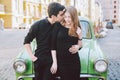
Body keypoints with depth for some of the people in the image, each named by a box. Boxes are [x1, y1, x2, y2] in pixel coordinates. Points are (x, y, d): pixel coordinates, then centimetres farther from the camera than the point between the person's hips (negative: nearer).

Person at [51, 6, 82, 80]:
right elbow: (53, 46, -2)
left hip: (74, 61, 2)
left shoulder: (77, 29, 3)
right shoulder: (58, 27, -4)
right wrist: (54, 62, -6)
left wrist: (80, 36, -7)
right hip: (61, 61, -2)